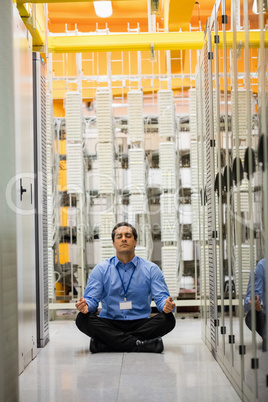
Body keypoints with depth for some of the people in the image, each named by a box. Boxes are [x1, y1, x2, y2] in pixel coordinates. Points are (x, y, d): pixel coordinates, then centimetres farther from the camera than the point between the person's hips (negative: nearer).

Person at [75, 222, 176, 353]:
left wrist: (167, 305, -28)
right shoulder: (101, 269, 9)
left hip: (141, 324, 0)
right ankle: (142, 344, -33)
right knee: (83, 319, -27)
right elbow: (91, 299, 0)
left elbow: (161, 298, -2)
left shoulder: (151, 269, 7)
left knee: (168, 319, -27)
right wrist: (85, 305, -25)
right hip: (109, 325, 0)